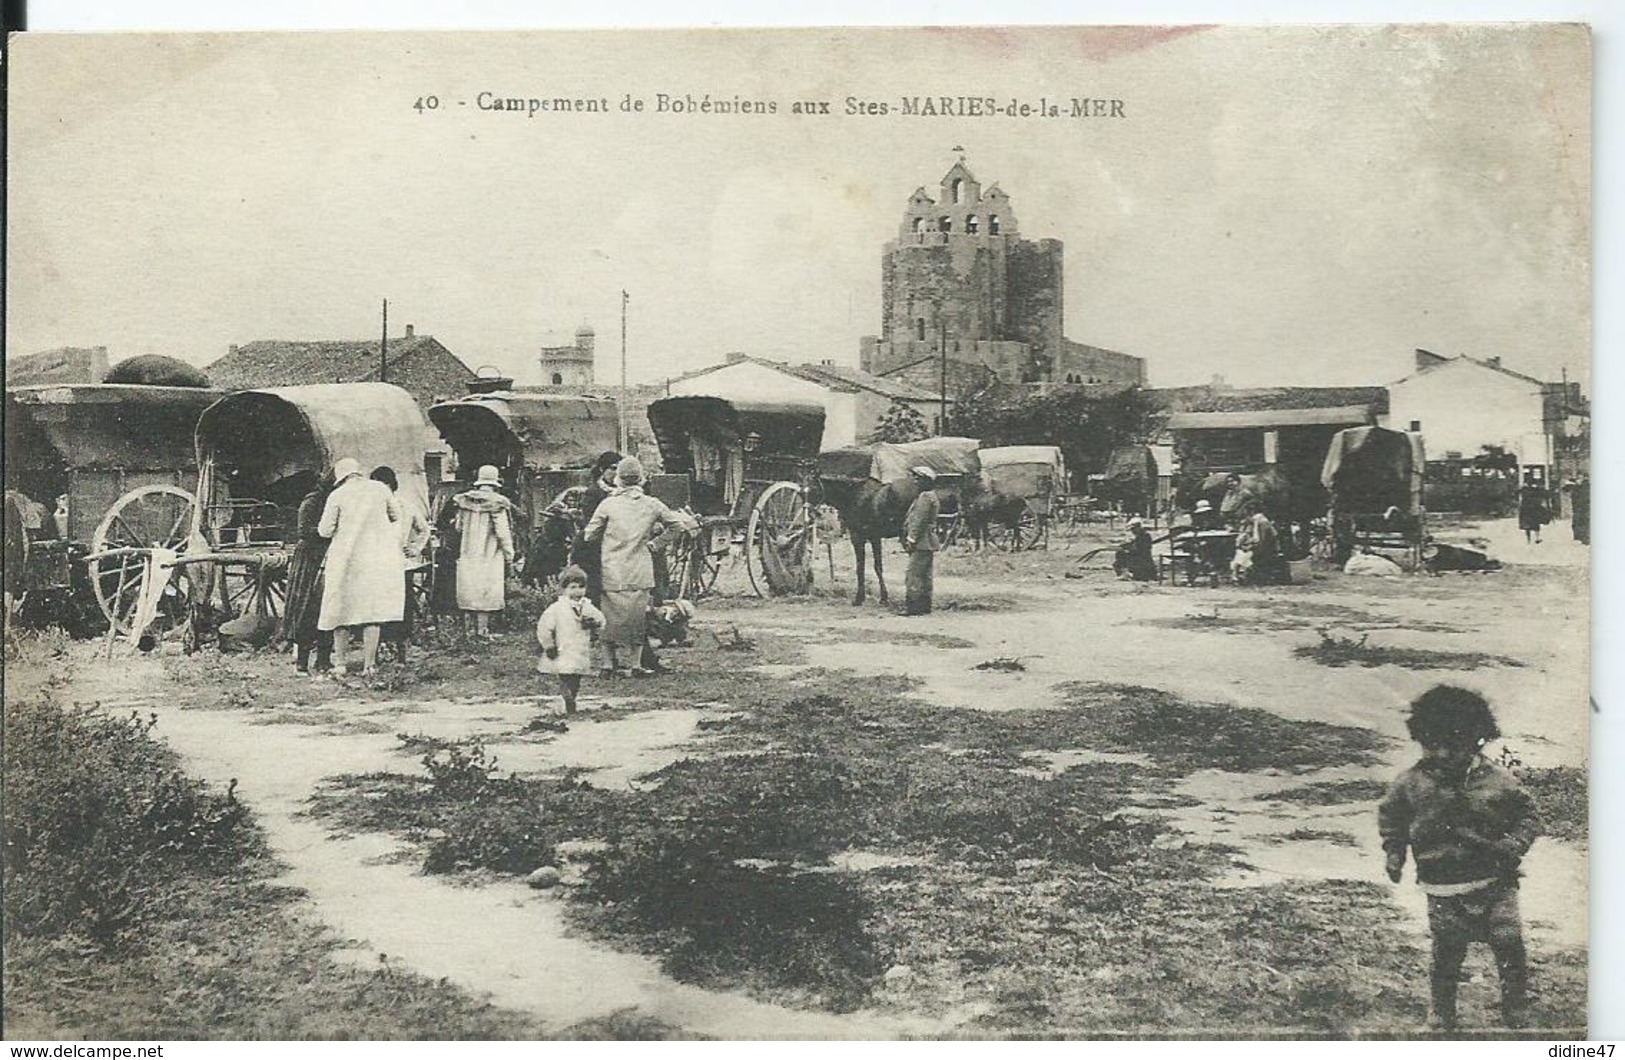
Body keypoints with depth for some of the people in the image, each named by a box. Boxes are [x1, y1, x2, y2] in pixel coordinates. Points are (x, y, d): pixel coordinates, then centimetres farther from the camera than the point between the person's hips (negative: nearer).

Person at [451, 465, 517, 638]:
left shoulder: (464, 501, 2)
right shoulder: (497, 503, -12)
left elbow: (459, 527, 11)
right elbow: (503, 532, -12)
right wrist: (509, 554, -4)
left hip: (468, 553, 5)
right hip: (490, 554, -5)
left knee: (471, 591, 13)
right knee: (487, 593, 0)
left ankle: (477, 627, 19)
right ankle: (482, 629, -1)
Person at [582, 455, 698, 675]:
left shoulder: (608, 504, -4)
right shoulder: (651, 505, 1)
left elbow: (589, 536, 0)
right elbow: (679, 522, 11)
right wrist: (695, 521, 32)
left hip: (611, 573, -1)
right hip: (639, 574, 1)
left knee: (610, 617, 9)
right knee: (637, 616, 9)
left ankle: (611, 663, 12)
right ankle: (636, 663, 10)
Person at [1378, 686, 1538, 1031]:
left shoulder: (1497, 781, -6)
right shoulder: (1412, 783, -5)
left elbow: (1528, 814, 5)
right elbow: (1390, 815, 11)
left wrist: (1515, 844, -11)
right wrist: (1394, 851, 2)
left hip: (1495, 884, 0)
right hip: (1443, 890, 0)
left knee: (1509, 945, 0)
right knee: (1446, 954, 7)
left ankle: (1516, 1011, 21)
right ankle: (1442, 1014, 27)